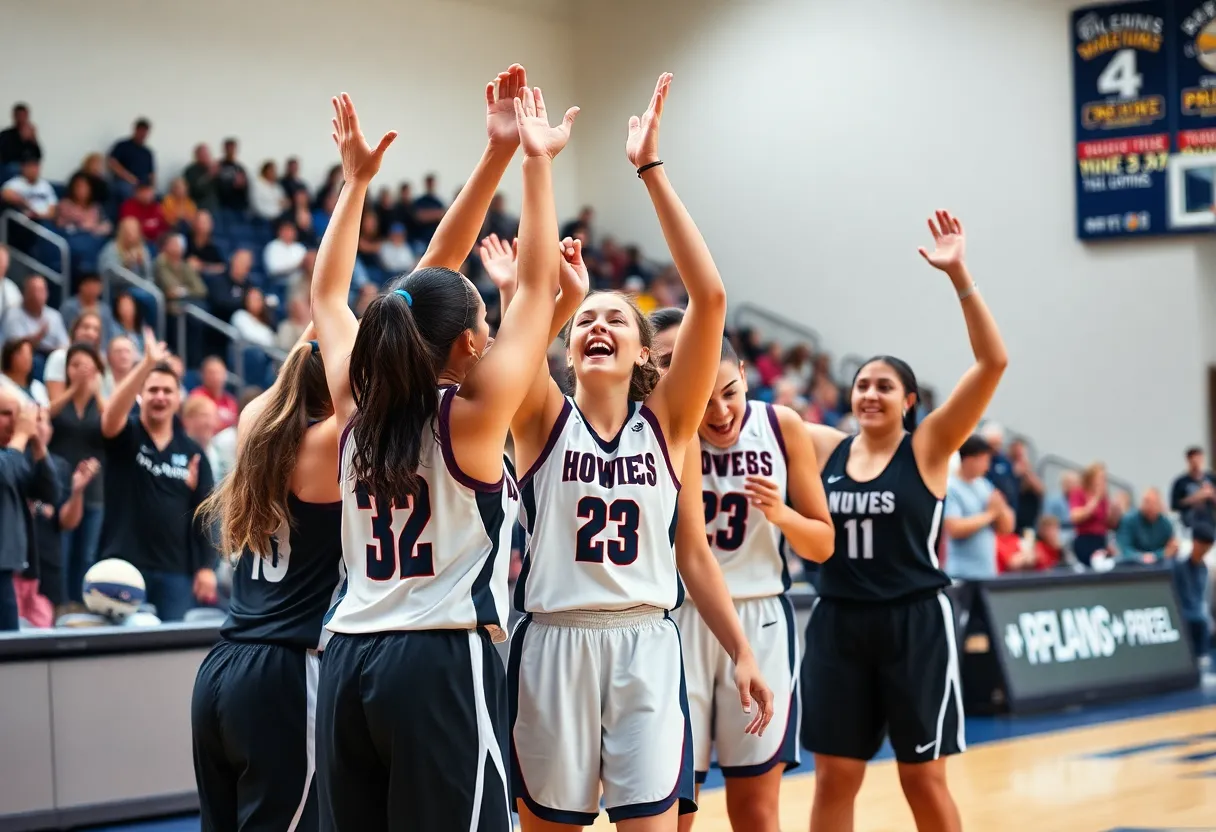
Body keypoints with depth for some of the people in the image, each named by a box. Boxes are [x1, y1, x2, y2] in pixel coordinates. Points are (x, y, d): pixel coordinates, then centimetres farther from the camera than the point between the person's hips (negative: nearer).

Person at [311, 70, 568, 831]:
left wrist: (356, 179, 25)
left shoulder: (358, 409, 7)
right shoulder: (473, 413, -6)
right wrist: (535, 161, 4)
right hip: (444, 663, -6)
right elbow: (539, 285, -1)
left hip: (351, 661, 6)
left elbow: (328, 296, 21)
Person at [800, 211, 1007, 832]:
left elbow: (992, 363, -15)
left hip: (915, 623, -3)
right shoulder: (826, 449, 5)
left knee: (924, 781, 5)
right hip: (838, 622, 3)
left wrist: (959, 277, -24)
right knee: (833, 778, 7)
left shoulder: (928, 447, -5)